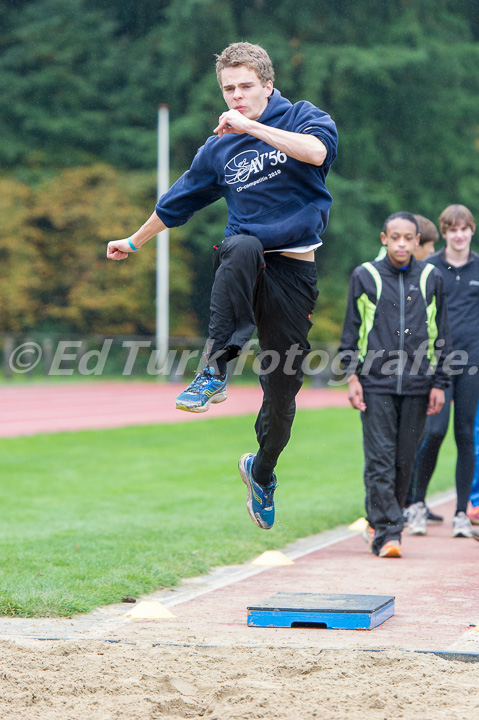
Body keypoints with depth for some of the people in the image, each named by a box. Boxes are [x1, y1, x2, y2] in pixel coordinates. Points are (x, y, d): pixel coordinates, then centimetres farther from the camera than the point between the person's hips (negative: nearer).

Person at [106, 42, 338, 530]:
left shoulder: (303, 118, 1)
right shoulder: (219, 150, 10)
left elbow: (317, 151, -23)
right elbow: (177, 201, 25)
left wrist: (250, 126, -24)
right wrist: (134, 241, 34)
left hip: (294, 272, -1)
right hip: (245, 267, 1)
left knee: (282, 388, 1)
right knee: (241, 247, -38)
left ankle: (261, 472, 29)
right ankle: (215, 370, -41)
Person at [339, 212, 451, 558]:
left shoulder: (431, 279, 8)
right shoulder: (365, 276, 5)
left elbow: (440, 334, 12)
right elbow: (351, 331, 9)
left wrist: (439, 383, 7)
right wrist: (352, 375, 0)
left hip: (416, 386, 2)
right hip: (375, 385, -2)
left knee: (404, 461, 5)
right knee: (380, 462, -9)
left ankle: (385, 522, 20)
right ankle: (386, 533, -9)